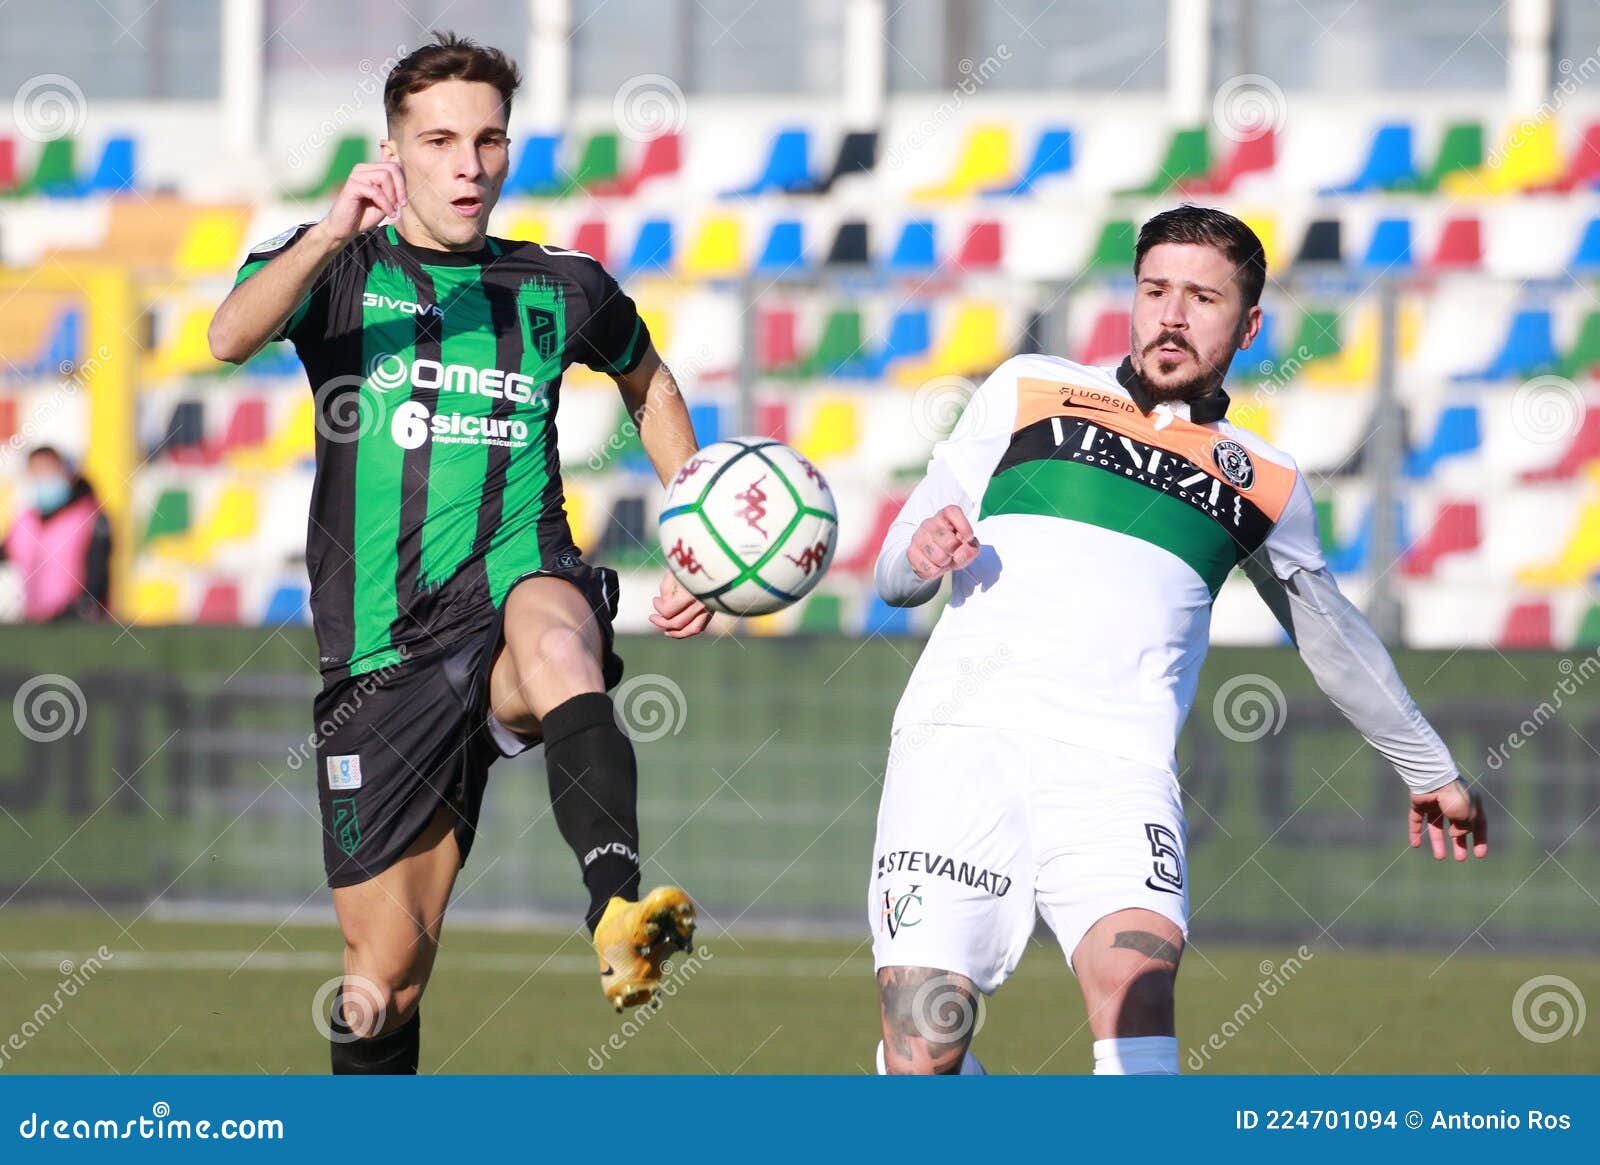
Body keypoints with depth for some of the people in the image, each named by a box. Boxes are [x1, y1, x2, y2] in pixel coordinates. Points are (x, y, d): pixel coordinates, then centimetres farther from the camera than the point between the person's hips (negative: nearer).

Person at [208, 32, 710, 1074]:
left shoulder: (560, 289, 12)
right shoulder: (338, 270, 6)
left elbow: (649, 383, 34)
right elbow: (231, 337, -17)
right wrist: (332, 236, -34)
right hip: (385, 658, 1)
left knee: (551, 624, -40)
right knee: (388, 969, 2)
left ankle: (619, 917, -59)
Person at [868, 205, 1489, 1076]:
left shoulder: (1264, 484, 21)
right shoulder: (1028, 392, 18)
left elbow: (1331, 636, 38)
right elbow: (896, 575, 19)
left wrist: (1429, 769, 48)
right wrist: (921, 550, -5)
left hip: (1116, 764, 0)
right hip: (961, 734, 0)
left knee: (1134, 980, -30)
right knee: (922, 1050, -14)